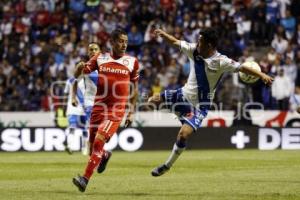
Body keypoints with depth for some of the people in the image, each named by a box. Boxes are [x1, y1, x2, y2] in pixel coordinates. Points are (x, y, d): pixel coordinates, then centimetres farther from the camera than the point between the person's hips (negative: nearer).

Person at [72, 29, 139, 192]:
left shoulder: (132, 62, 3)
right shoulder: (100, 59, 5)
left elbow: (134, 88, 12)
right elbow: (78, 74, 6)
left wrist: (131, 112, 10)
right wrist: (81, 68, -19)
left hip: (117, 110, -3)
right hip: (99, 107, 3)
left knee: (99, 141, -20)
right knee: (93, 145, 9)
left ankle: (85, 179, -18)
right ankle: (104, 156, 46)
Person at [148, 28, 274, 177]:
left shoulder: (221, 62, -22)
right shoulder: (193, 50, -9)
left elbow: (242, 68, -25)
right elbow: (175, 42, 3)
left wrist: (261, 75, -36)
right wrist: (163, 34, -13)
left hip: (199, 105, -5)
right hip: (185, 94, 6)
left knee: (183, 135, -18)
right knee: (153, 100, 9)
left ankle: (167, 165, 1)